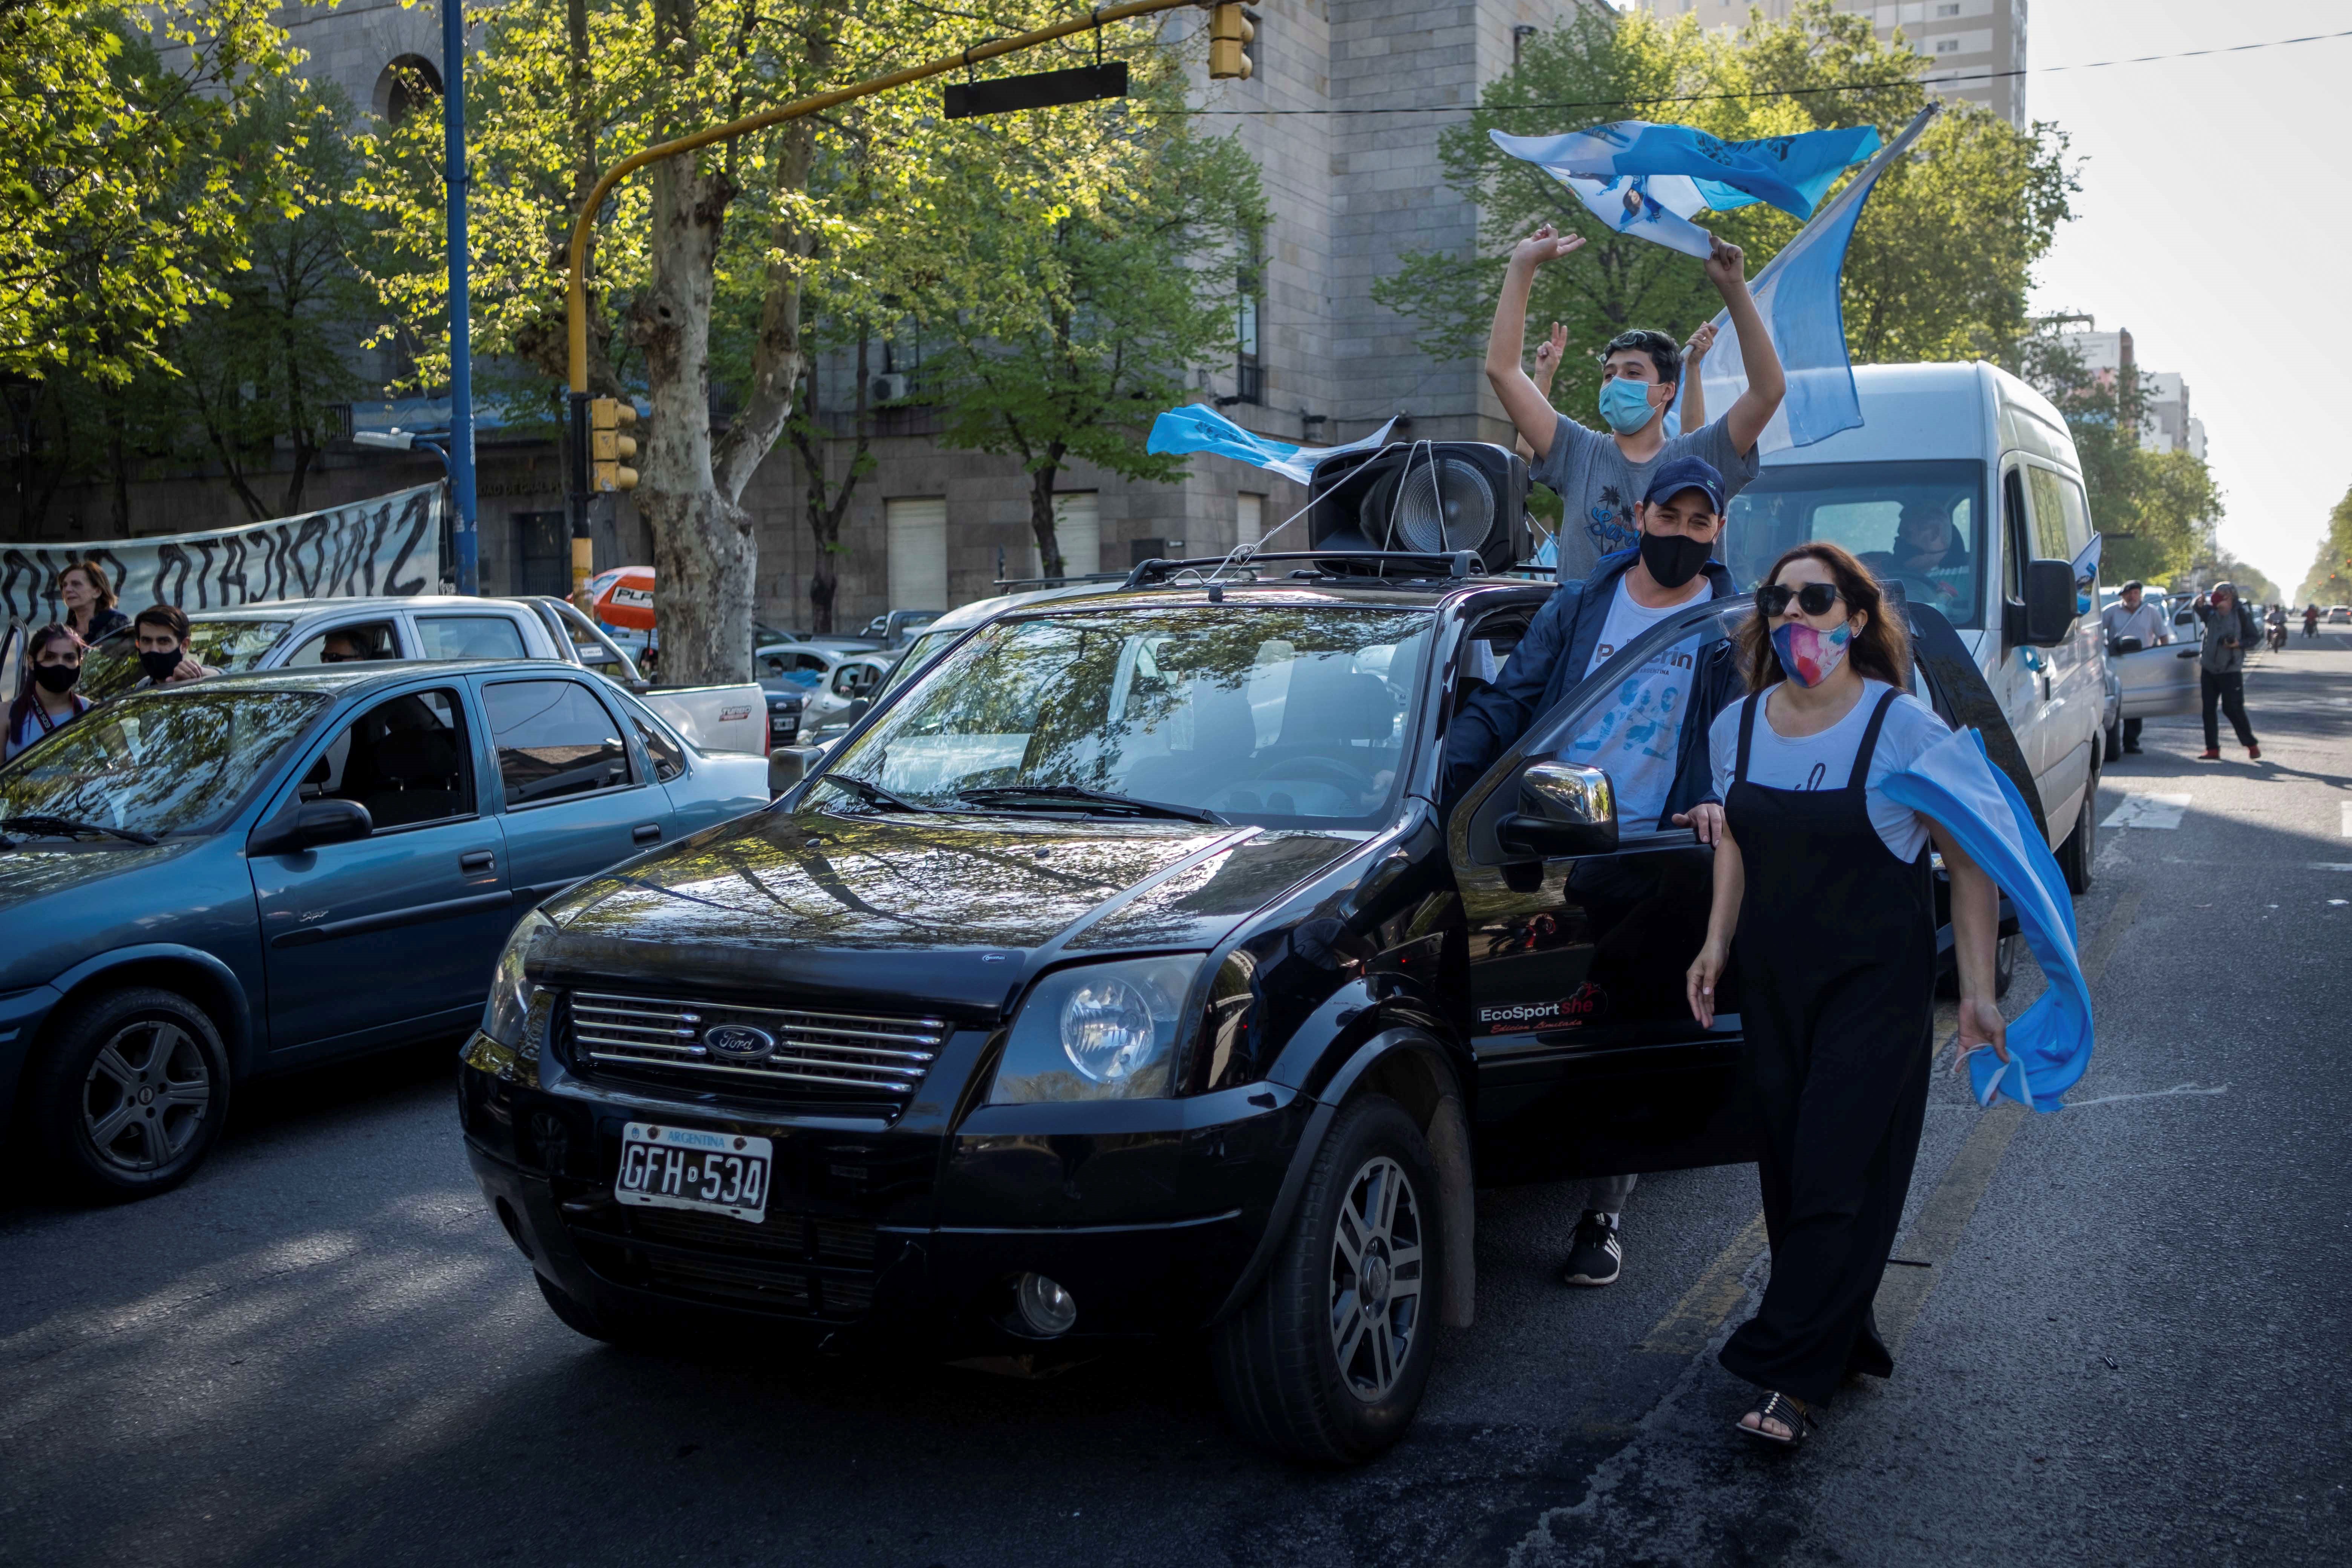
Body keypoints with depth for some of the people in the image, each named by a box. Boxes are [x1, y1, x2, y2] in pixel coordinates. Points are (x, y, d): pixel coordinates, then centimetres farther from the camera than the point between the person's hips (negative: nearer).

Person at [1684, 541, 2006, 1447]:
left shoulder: (1906, 730, -13)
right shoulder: (1737, 727, 2)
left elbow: (1971, 865, -7)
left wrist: (1978, 992, -11)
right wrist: (1717, 946, 9)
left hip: (1876, 986, -5)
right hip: (1773, 985, 5)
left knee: (1838, 1179, -7)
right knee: (1790, 1175, 9)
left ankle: (1789, 1378, -2)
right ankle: (1844, 1344, 25)